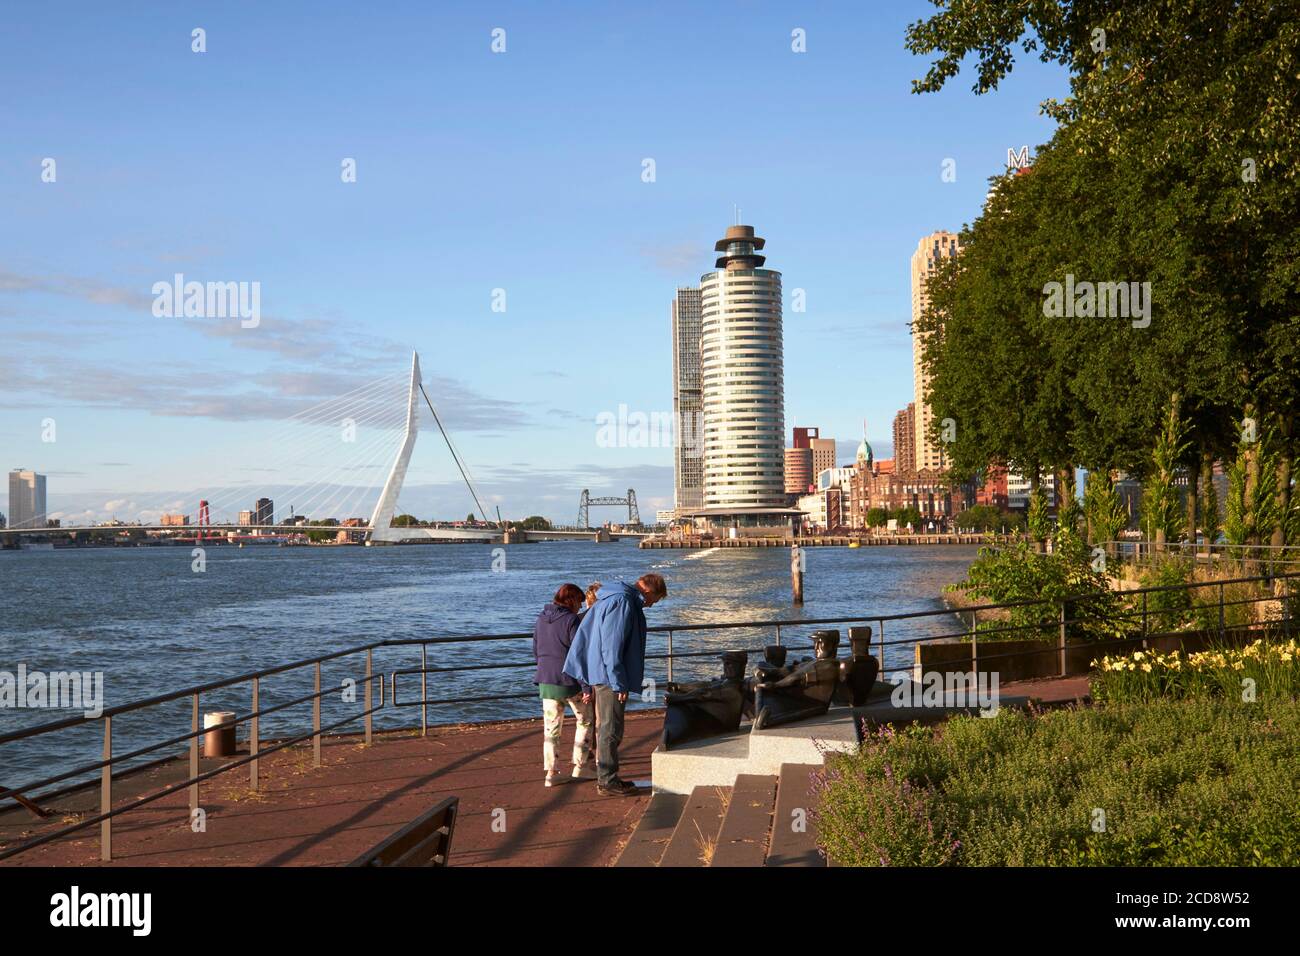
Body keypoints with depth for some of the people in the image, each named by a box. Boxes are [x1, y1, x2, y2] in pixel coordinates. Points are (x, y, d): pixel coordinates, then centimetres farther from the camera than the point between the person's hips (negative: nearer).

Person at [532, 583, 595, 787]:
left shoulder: (541, 619, 7)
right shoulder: (571, 620, -13)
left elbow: (536, 651, 16)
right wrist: (586, 688, -15)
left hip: (546, 682, 5)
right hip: (570, 682, -5)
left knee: (551, 728, 9)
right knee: (586, 721, 13)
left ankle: (551, 772, 6)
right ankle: (580, 767, 12)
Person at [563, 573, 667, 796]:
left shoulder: (609, 599, 16)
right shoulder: (623, 603, -17)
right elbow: (611, 646, -22)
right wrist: (618, 684, -19)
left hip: (599, 676, 10)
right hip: (609, 677, -10)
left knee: (605, 728, 17)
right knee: (611, 730, -3)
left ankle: (605, 777, 25)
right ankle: (608, 782, 3)